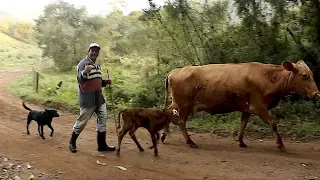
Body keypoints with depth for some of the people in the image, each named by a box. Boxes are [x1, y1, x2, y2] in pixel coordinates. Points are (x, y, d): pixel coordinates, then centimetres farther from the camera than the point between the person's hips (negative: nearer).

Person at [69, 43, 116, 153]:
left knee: (102, 119, 9)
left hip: (99, 97, 8)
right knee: (82, 121, 2)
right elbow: (80, 79, -28)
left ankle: (102, 145, 17)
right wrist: (84, 72, -48)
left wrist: (105, 82, 5)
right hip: (87, 98, -8)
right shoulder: (83, 63, -13)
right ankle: (72, 142, 22)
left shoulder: (97, 65, 14)